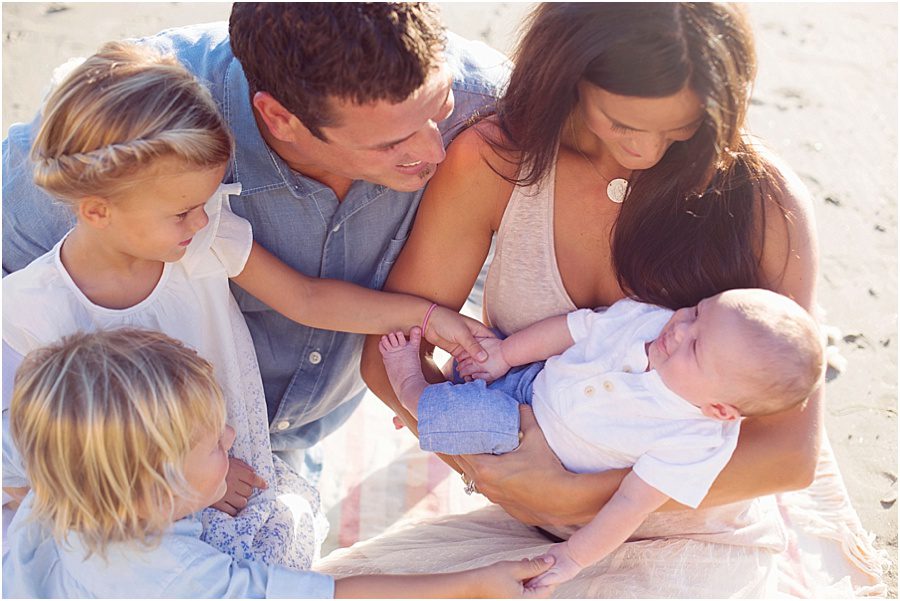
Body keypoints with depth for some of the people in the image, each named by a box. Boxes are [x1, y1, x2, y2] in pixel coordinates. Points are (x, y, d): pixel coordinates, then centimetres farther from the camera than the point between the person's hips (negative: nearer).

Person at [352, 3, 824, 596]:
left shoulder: (763, 199, -15)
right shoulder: (495, 164, -9)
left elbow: (791, 453, -16)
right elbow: (388, 356, -4)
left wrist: (574, 496, -22)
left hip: (692, 547, -3)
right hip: (533, 529, 3)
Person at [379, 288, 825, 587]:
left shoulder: (693, 442, -34)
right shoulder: (644, 318, -23)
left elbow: (633, 503, -30)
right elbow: (569, 329, -9)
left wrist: (573, 558, -26)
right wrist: (501, 356, -3)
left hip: (548, 467, -5)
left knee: (494, 420, -26)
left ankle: (413, 390, -2)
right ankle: (440, 395, 31)